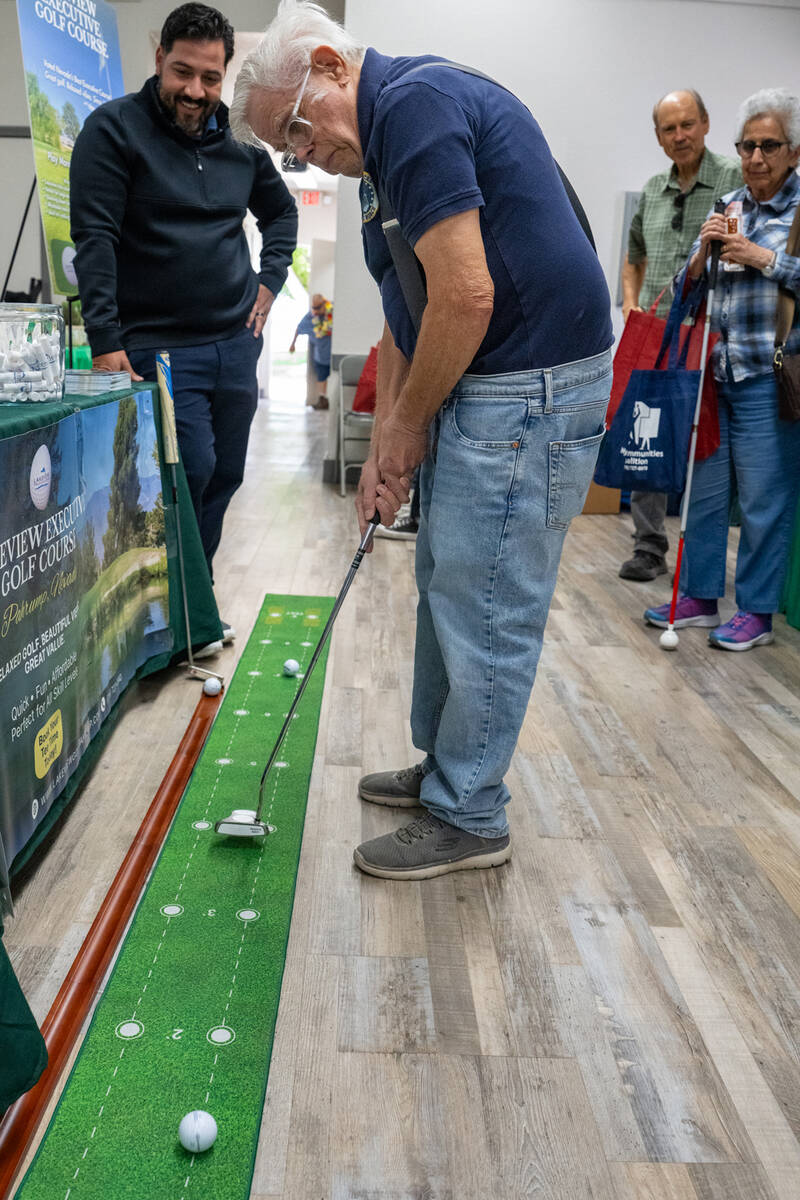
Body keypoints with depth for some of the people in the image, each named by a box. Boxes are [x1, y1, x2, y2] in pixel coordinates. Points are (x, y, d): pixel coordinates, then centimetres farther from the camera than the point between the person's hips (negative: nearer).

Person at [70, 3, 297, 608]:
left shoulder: (241, 142, 10)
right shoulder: (114, 128, -5)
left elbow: (282, 211, 27)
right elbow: (94, 238, -11)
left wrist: (270, 281, 13)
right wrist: (105, 342, -18)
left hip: (237, 342, 6)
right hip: (158, 346, -5)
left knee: (225, 477, 8)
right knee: (193, 470, -14)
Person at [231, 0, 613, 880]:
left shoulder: (416, 102, -14)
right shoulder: (384, 150, 19)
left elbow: (466, 295, -23)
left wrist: (407, 425, -9)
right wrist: (384, 447, 13)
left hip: (528, 385, -11)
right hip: (476, 385, 11)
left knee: (484, 611, -2)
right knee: (447, 586, 17)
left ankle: (467, 819, 14)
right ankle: (448, 766, 34)